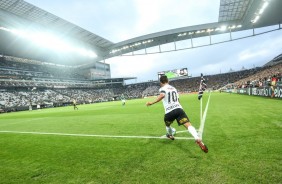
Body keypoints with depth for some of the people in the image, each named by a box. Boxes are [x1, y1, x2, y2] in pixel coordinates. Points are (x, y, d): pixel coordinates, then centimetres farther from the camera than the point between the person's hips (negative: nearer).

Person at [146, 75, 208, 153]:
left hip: (169, 112, -3)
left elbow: (162, 95, -20)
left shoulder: (162, 89, 4)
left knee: (167, 125, 28)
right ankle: (198, 140, -31)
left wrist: (152, 102, -20)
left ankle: (170, 135, 51)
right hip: (178, 109, 3)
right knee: (188, 125, -11)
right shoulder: (173, 88, 24)